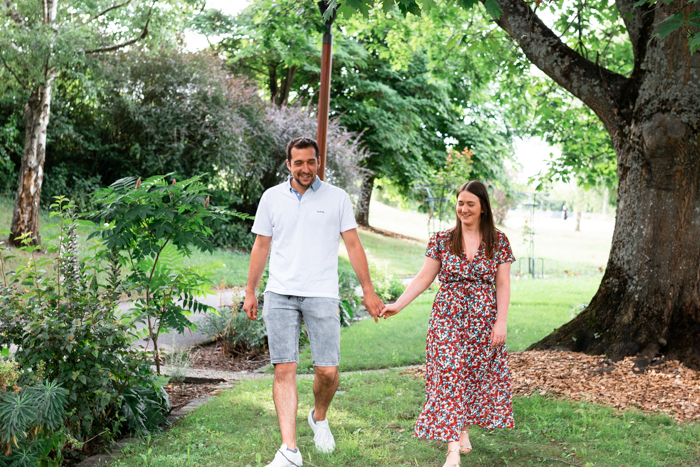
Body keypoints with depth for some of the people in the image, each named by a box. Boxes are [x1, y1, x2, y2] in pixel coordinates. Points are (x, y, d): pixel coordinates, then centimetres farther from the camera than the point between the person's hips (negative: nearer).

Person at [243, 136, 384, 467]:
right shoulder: (272, 197, 9)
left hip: (322, 294, -1)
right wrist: (250, 292, 14)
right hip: (280, 294, 1)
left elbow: (353, 245, 7)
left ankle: (319, 418, 27)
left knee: (328, 371, -5)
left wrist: (368, 291, 4)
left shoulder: (337, 198, 5)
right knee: (284, 369, -5)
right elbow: (261, 246, 14)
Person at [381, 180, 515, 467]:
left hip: (484, 321, 1)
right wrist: (398, 305, -4)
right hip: (447, 319, 0)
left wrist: (501, 322, -6)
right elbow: (424, 278, 3)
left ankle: (463, 428, 31)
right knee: (449, 376, -7)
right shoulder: (442, 240, 3)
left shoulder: (498, 242, 1)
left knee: (475, 376, 7)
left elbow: (502, 285, 1)